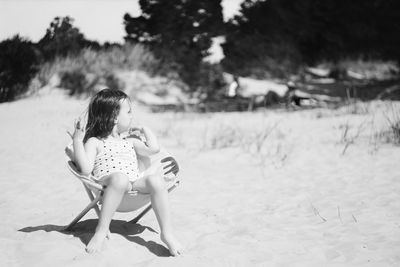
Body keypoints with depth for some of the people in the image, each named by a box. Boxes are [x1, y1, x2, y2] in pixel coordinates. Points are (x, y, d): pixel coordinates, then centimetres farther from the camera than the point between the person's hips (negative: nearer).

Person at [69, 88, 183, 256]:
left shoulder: (129, 142, 28)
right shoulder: (95, 142, 9)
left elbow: (154, 149, 19)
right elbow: (86, 169, -6)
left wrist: (145, 129, 30)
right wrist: (77, 141, -7)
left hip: (135, 183, 5)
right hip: (108, 183, -5)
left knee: (155, 180, -27)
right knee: (119, 178, -41)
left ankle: (167, 232, -26)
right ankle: (102, 229, -34)